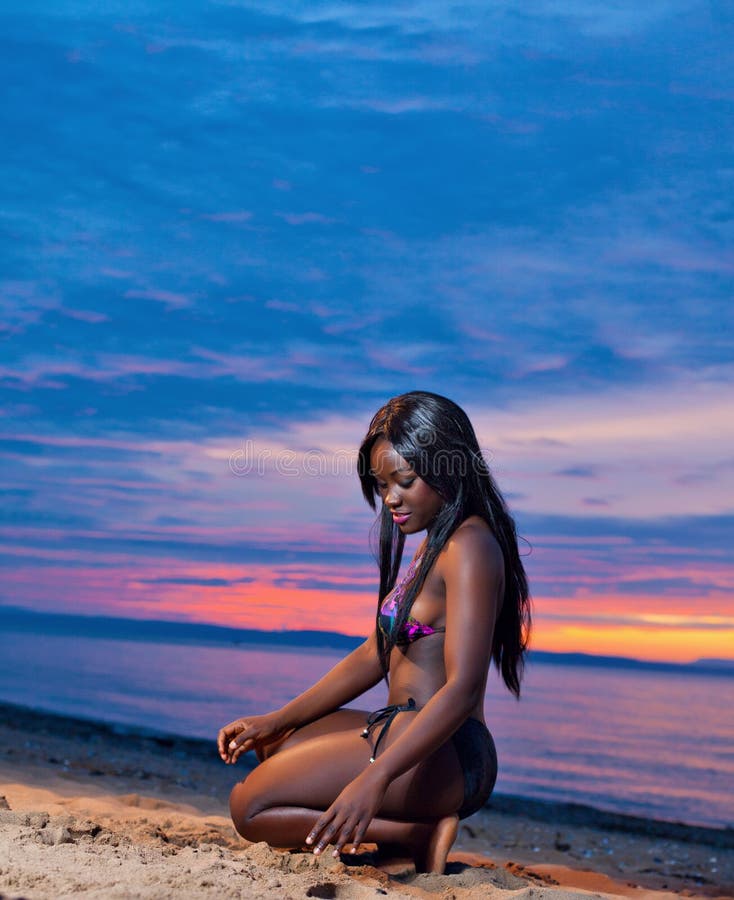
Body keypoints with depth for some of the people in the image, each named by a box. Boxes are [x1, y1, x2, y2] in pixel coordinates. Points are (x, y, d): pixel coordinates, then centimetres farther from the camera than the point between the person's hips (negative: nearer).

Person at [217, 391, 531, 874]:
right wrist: (278, 720, 15)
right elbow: (376, 654, 18)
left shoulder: (469, 547, -16)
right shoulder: (434, 544, 16)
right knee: (274, 746, 25)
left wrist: (375, 779, -34)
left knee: (250, 807, -9)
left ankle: (422, 836, -9)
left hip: (441, 757, -11)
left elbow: (462, 687, -25)